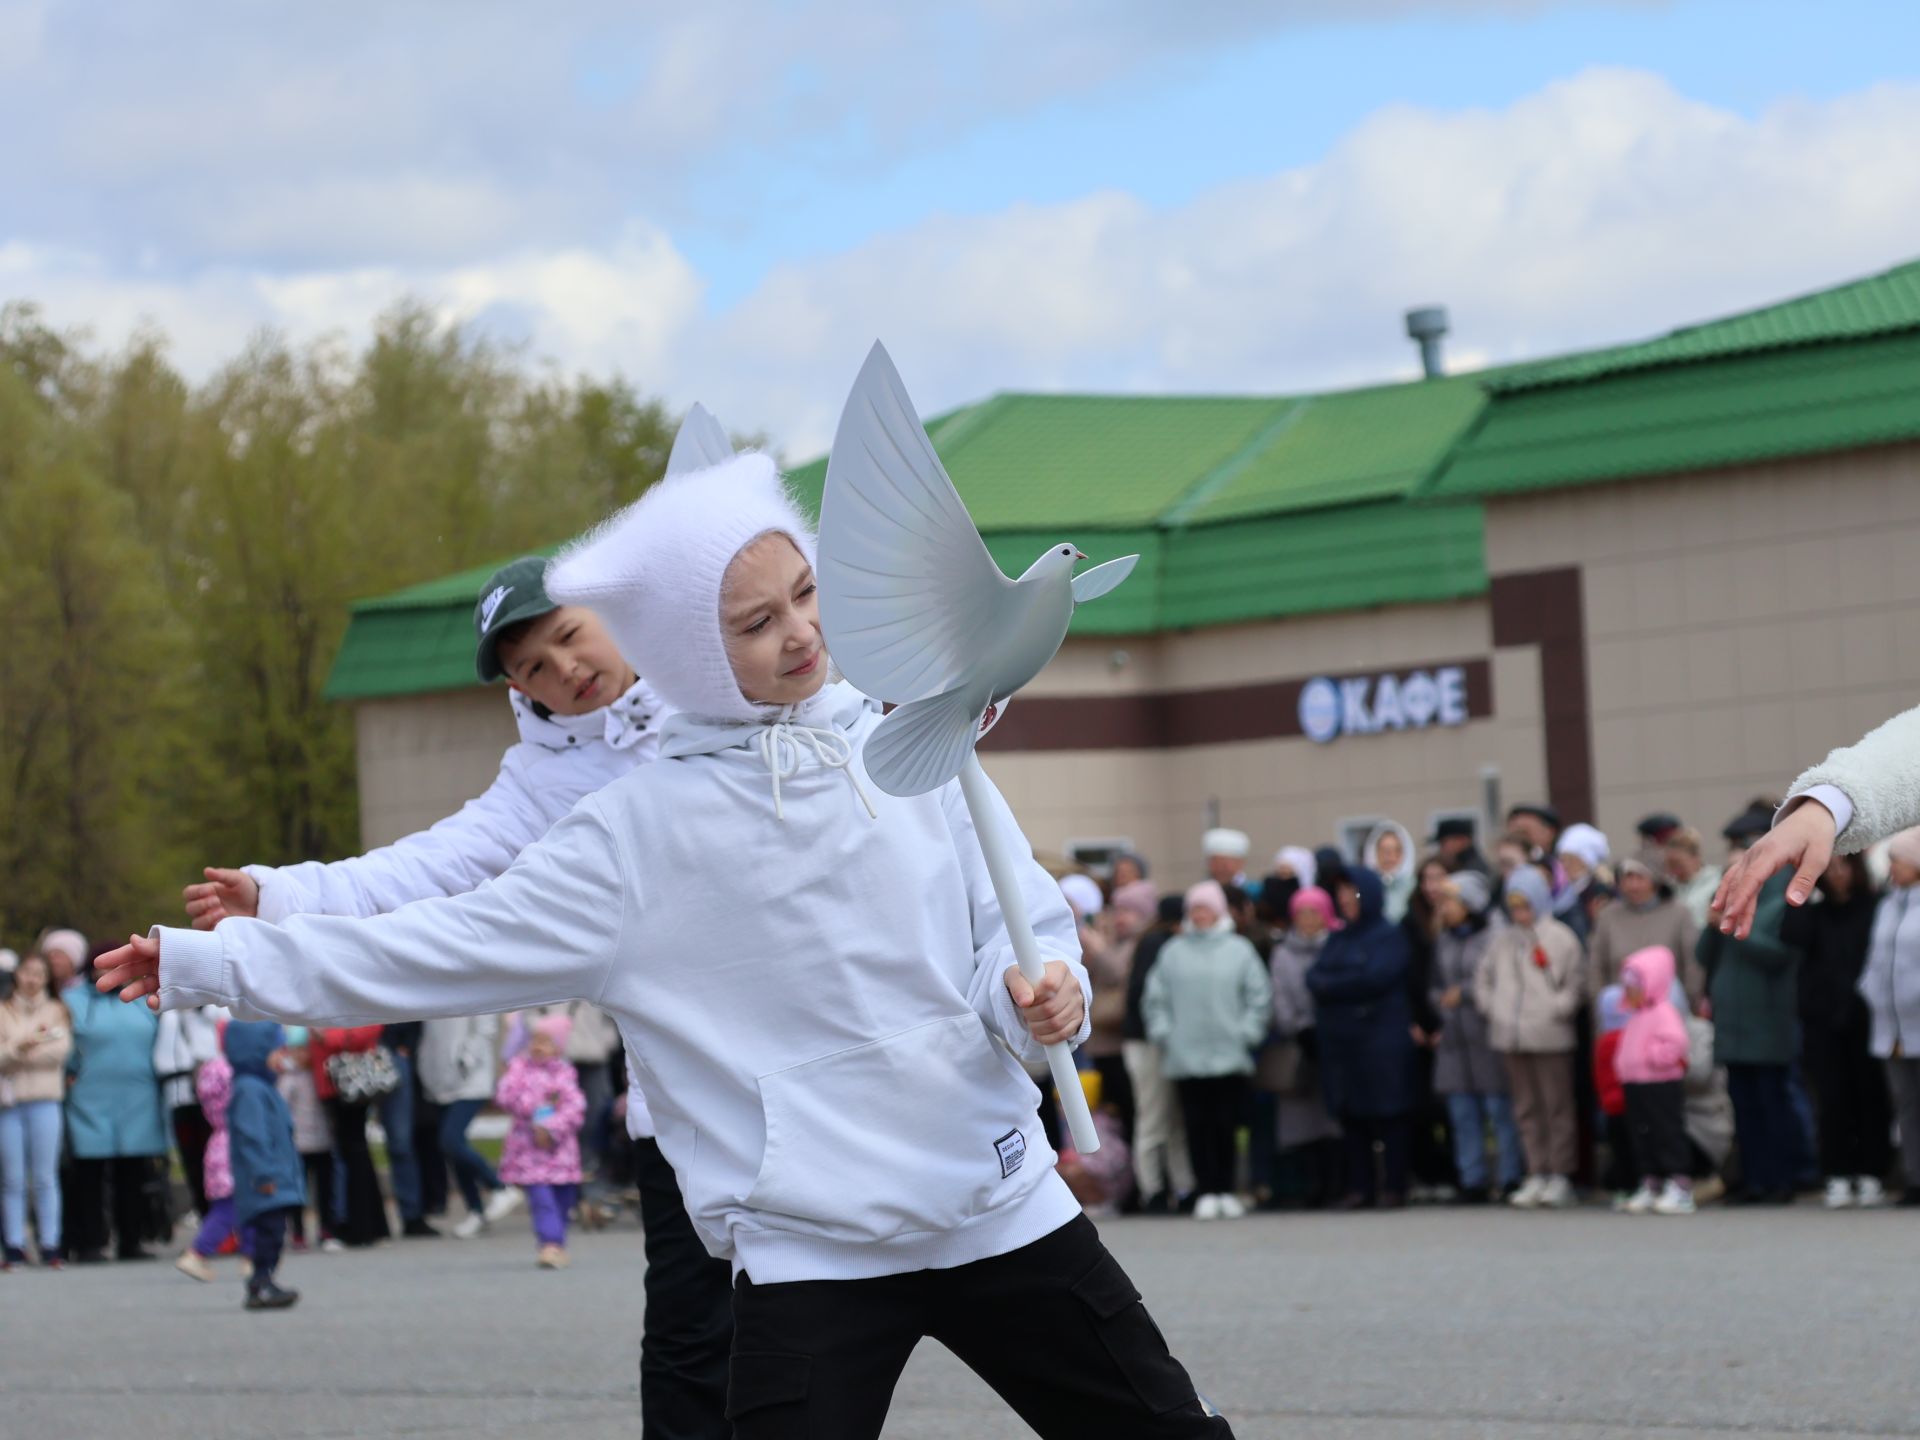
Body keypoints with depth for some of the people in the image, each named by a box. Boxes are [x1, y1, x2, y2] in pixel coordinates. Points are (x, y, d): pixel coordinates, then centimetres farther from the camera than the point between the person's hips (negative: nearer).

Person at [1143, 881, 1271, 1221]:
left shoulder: (1239, 950, 4)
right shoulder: (1174, 951, 8)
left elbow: (1260, 995, 5)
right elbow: (1156, 997, 10)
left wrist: (1247, 1033, -2)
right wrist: (1162, 1032, 1)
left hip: (1229, 1055, -1)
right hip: (1185, 1055, 1)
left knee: (1226, 1125, 1)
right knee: (1198, 1125, -2)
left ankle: (1226, 1191, 9)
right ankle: (1207, 1191, 1)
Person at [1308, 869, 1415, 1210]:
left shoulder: (1389, 936, -3)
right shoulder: (1337, 937, 17)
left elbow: (1374, 978, -15)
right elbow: (1315, 977, 7)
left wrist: (1329, 986, -5)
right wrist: (1348, 986, -12)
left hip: (1380, 1038, -6)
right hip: (1339, 1038, 6)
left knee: (1386, 1114, -3)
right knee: (1350, 1117, 6)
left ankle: (1393, 1186, 0)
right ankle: (1359, 1187, 11)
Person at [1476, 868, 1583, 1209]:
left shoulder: (1560, 938, 0)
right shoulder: (1502, 940, 13)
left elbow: (1573, 986, -1)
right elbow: (1484, 979, 20)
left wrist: (1554, 1011, -10)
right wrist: (1492, 1008, 6)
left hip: (1550, 1036, -5)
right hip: (1510, 1036, 5)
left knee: (1557, 1104, -2)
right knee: (1526, 1107, 7)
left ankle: (1560, 1176, 1)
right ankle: (1537, 1174, 11)